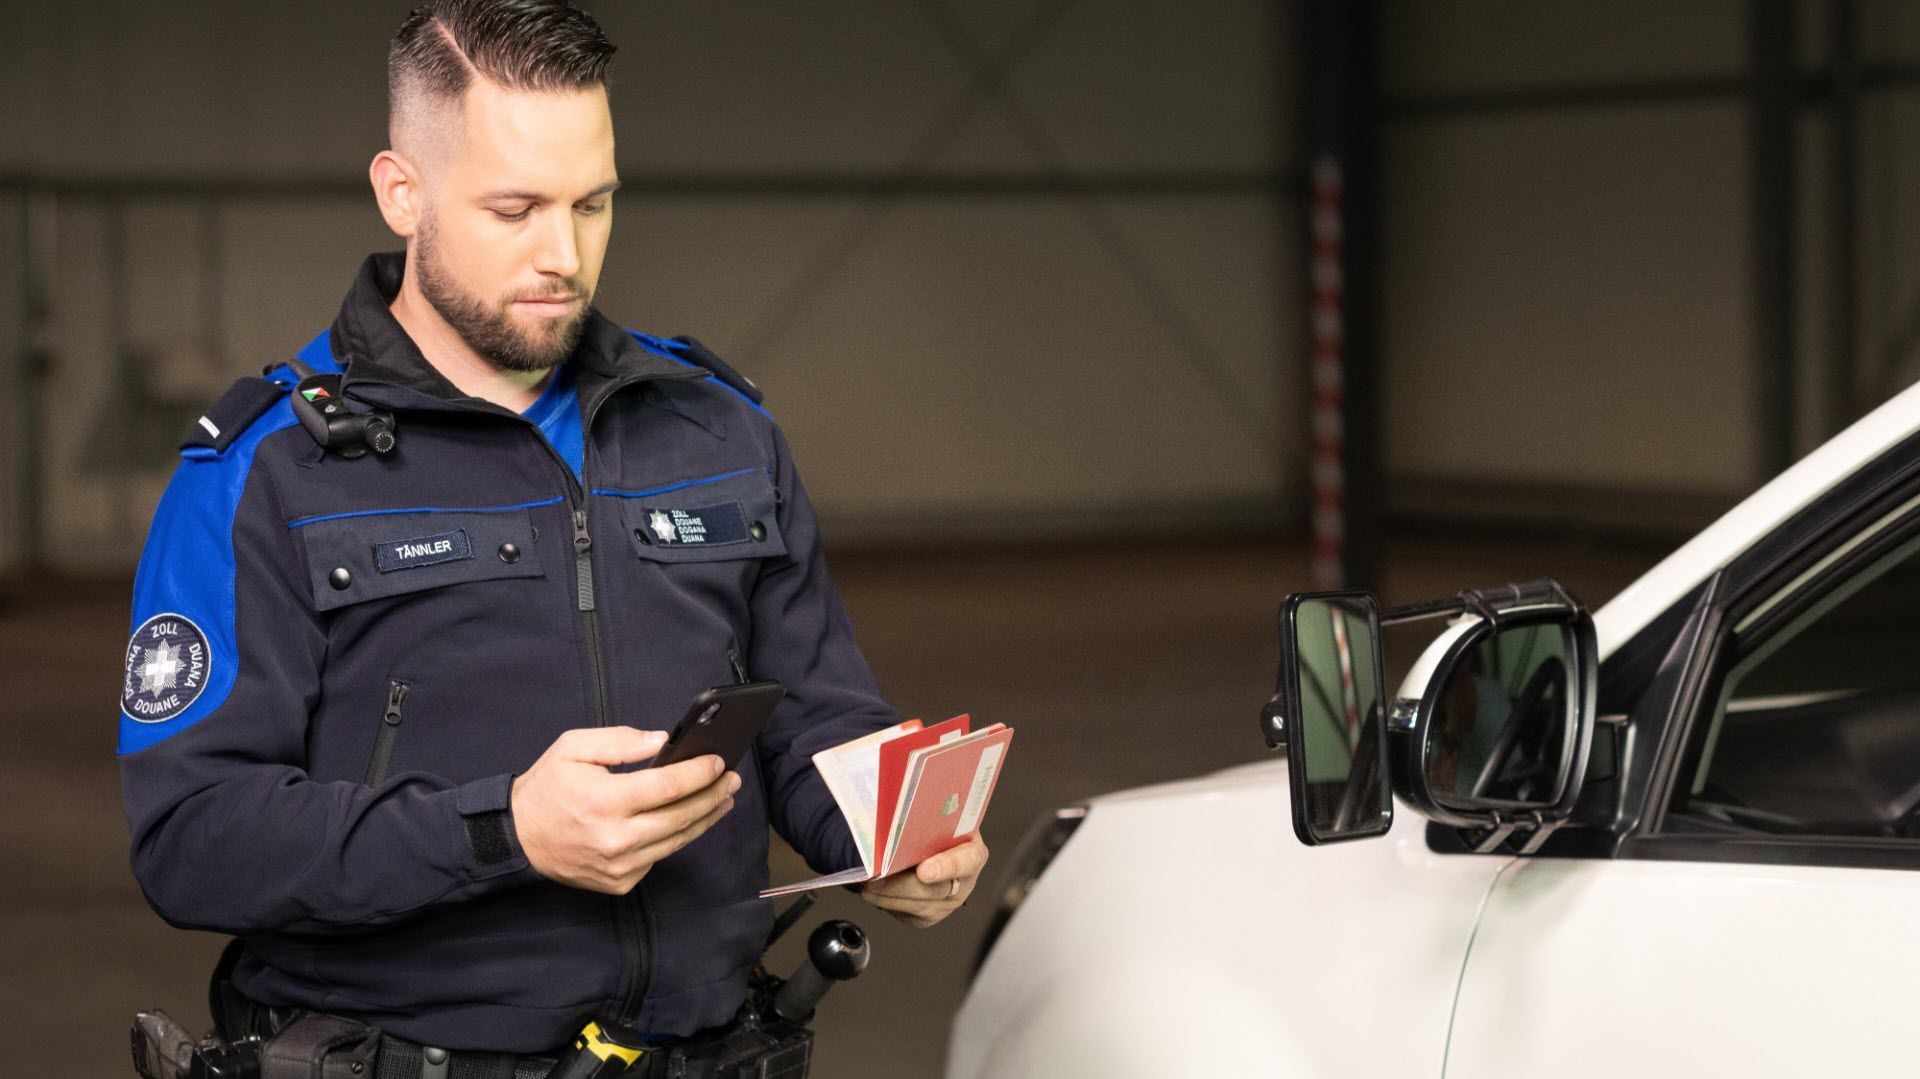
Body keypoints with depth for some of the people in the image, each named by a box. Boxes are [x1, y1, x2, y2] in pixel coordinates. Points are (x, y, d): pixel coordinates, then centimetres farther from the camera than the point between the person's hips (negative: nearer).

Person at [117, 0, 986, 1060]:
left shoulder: (719, 426, 17)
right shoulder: (262, 474, 0)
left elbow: (816, 718, 22)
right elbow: (188, 833, -9)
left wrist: (894, 836, -1)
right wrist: (504, 831, -19)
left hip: (703, 1046, 4)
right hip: (395, 1054, -3)